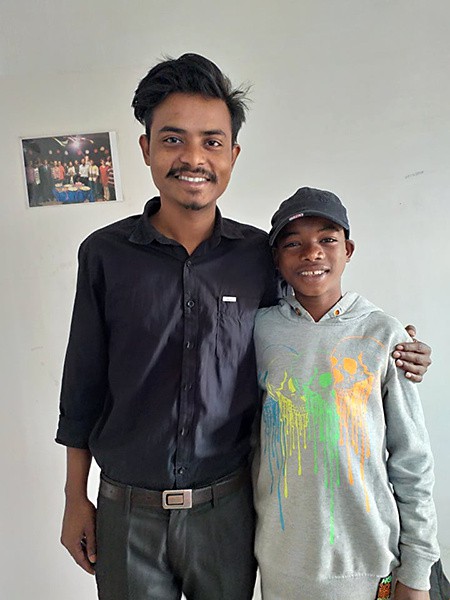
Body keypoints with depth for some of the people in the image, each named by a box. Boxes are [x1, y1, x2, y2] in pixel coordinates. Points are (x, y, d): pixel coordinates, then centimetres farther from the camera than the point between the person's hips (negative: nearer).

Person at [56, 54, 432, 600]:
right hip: (126, 513, 0)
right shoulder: (105, 253, -8)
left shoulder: (259, 255, -7)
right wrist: (75, 499, 3)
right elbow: (83, 383, -1)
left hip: (226, 508, 1)